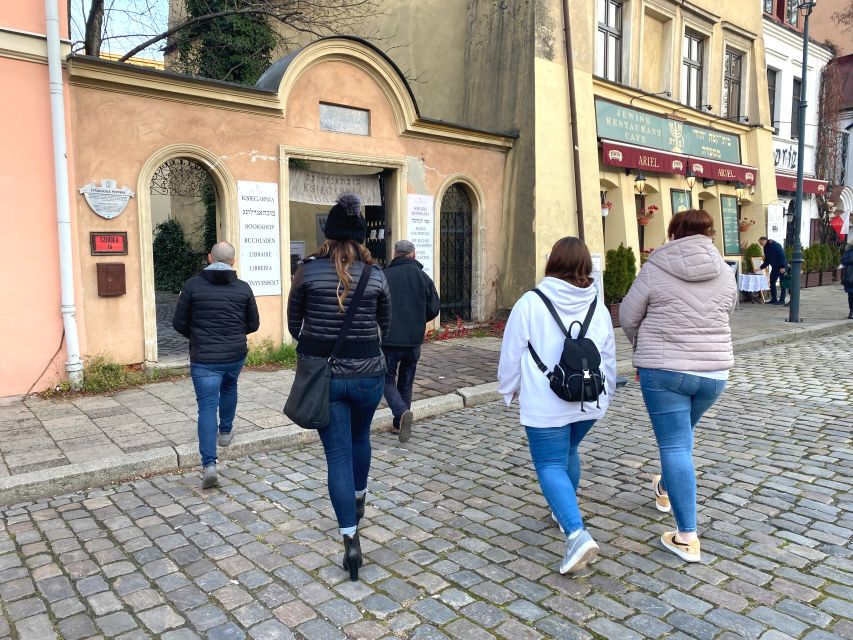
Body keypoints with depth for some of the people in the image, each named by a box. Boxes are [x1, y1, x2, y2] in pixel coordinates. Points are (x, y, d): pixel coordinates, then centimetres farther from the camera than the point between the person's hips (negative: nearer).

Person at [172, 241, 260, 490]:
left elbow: (178, 323, -2)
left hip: (204, 359, -2)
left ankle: (209, 464, -9)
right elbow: (253, 324, 6)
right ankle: (226, 432, 44)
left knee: (207, 407, -1)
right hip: (235, 355, 2)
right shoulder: (243, 288, -1)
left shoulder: (193, 285, -6)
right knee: (229, 388, 31)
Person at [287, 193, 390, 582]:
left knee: (338, 454, 5)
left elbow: (294, 324, 4)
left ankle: (351, 540, 1)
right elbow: (385, 327, 7)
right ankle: (359, 500, 48)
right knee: (360, 437, 26)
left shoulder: (308, 270, -5)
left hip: (323, 375, -2)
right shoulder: (376, 275, -2)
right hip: (368, 374, 2)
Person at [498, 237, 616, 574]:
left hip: (545, 406, -5)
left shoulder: (530, 303, -13)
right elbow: (609, 360, 11)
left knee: (550, 465, 1)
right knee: (569, 452, 26)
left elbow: (511, 354, -7)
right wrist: (605, 394, 27)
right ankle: (564, 511, 41)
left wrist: (508, 389, 10)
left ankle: (577, 533, -14)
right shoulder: (598, 308, 1)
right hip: (588, 403, 5)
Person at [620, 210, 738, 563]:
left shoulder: (655, 268, -8)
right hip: (714, 369, 5)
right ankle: (666, 490, 47)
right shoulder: (724, 273, 3)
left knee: (674, 445, 0)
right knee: (683, 433, 25)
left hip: (663, 370, -4)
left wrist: (646, 348, 16)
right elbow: (722, 319, 12)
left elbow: (628, 317, -1)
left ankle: (687, 536, 1)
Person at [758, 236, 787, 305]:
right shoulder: (766, 248, 9)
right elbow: (767, 261, 13)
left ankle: (782, 300, 1)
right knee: (772, 282, 7)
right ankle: (774, 299, 14)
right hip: (774, 267, 9)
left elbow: (782, 255, -23)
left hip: (782, 267, -9)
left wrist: (782, 266, -27)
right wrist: (760, 267, 3)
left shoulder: (775, 245, -17)